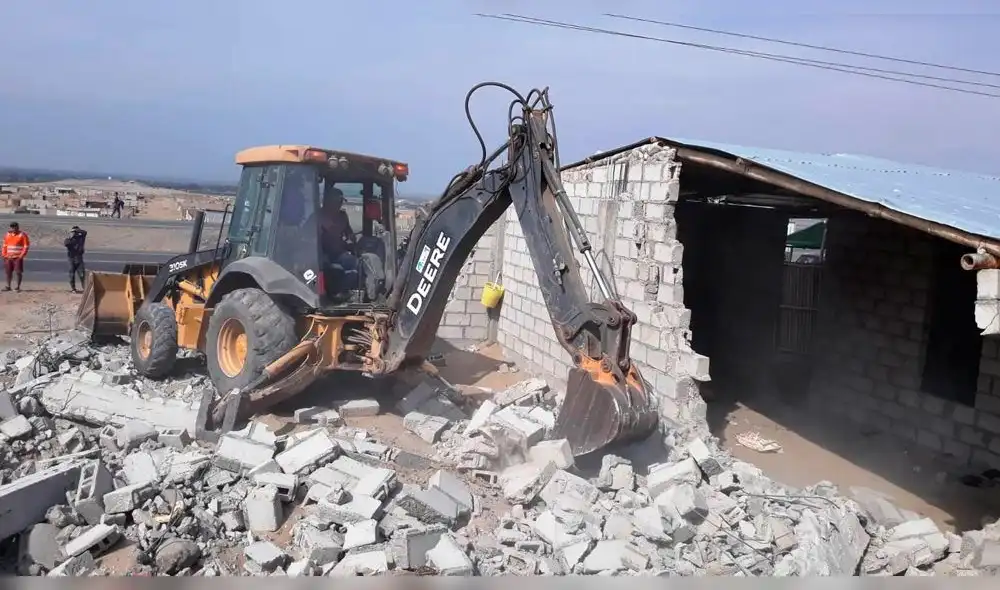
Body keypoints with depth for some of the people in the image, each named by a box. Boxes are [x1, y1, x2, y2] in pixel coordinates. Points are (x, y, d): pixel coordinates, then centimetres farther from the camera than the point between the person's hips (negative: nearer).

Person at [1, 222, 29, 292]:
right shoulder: (8, 235, 13)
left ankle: (18, 286, 2)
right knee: (8, 272, 6)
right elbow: (5, 245, 18)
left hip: (18, 257, -5)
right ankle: (8, 286, 13)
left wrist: (22, 255, -14)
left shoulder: (22, 235, -4)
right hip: (8, 257, 5)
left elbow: (26, 246, -7)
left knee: (18, 272, -4)